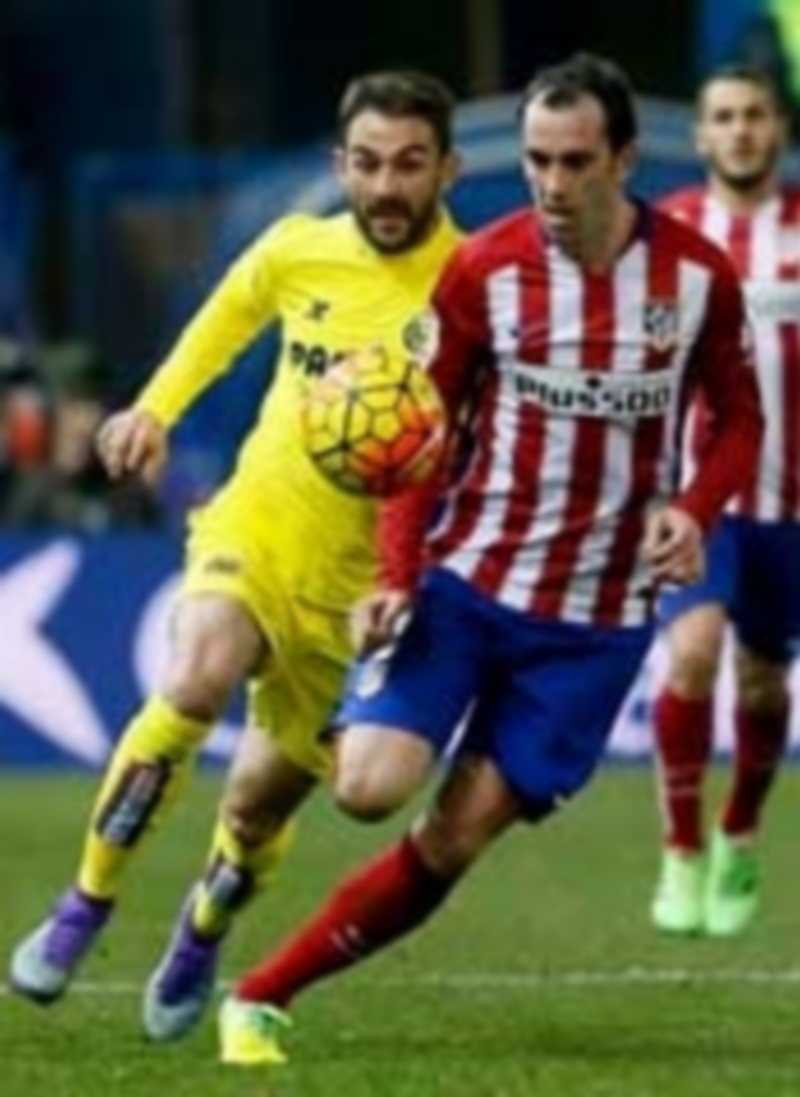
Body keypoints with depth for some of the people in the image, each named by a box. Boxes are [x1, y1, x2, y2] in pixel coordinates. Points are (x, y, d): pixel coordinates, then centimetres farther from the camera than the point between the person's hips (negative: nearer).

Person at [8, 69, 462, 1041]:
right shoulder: (297, 251, -2)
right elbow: (229, 315, 21)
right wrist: (156, 408, 15)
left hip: (355, 582, -1)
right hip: (255, 523, 1)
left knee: (261, 802, 8)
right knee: (196, 679, -31)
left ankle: (202, 933, 43)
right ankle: (84, 908, -17)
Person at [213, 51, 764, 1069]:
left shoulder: (698, 274, -4)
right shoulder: (483, 268, -7)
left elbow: (738, 419, 8)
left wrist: (693, 511, -13)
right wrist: (396, 574, -14)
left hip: (597, 618, 1)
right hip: (465, 577, -1)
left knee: (456, 839, -3)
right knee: (370, 787, -19)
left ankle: (263, 994, 7)